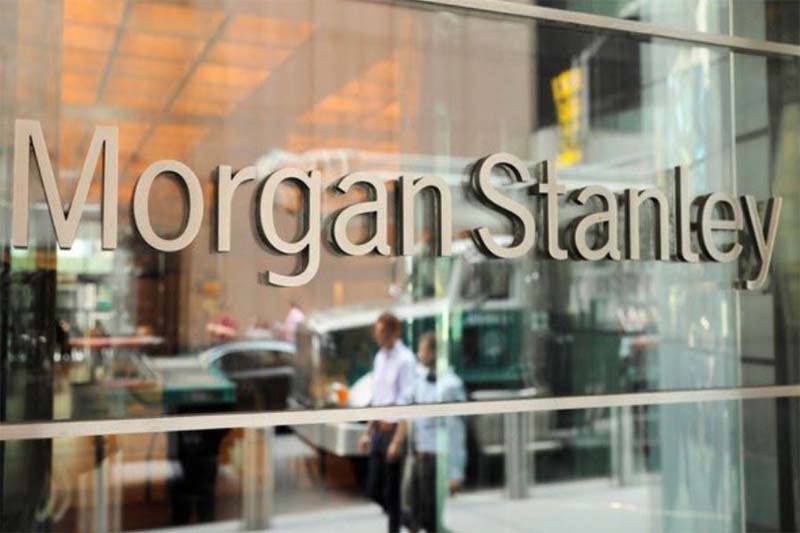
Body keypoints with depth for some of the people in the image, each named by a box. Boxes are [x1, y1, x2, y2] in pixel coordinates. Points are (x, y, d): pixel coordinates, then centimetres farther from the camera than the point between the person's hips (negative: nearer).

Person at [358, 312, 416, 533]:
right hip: (379, 430, 8)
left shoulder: (405, 359, -14)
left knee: (392, 492, 2)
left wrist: (398, 441, -19)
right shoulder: (379, 358, 10)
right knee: (374, 490, 11)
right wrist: (368, 432, 16)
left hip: (395, 429, -8)